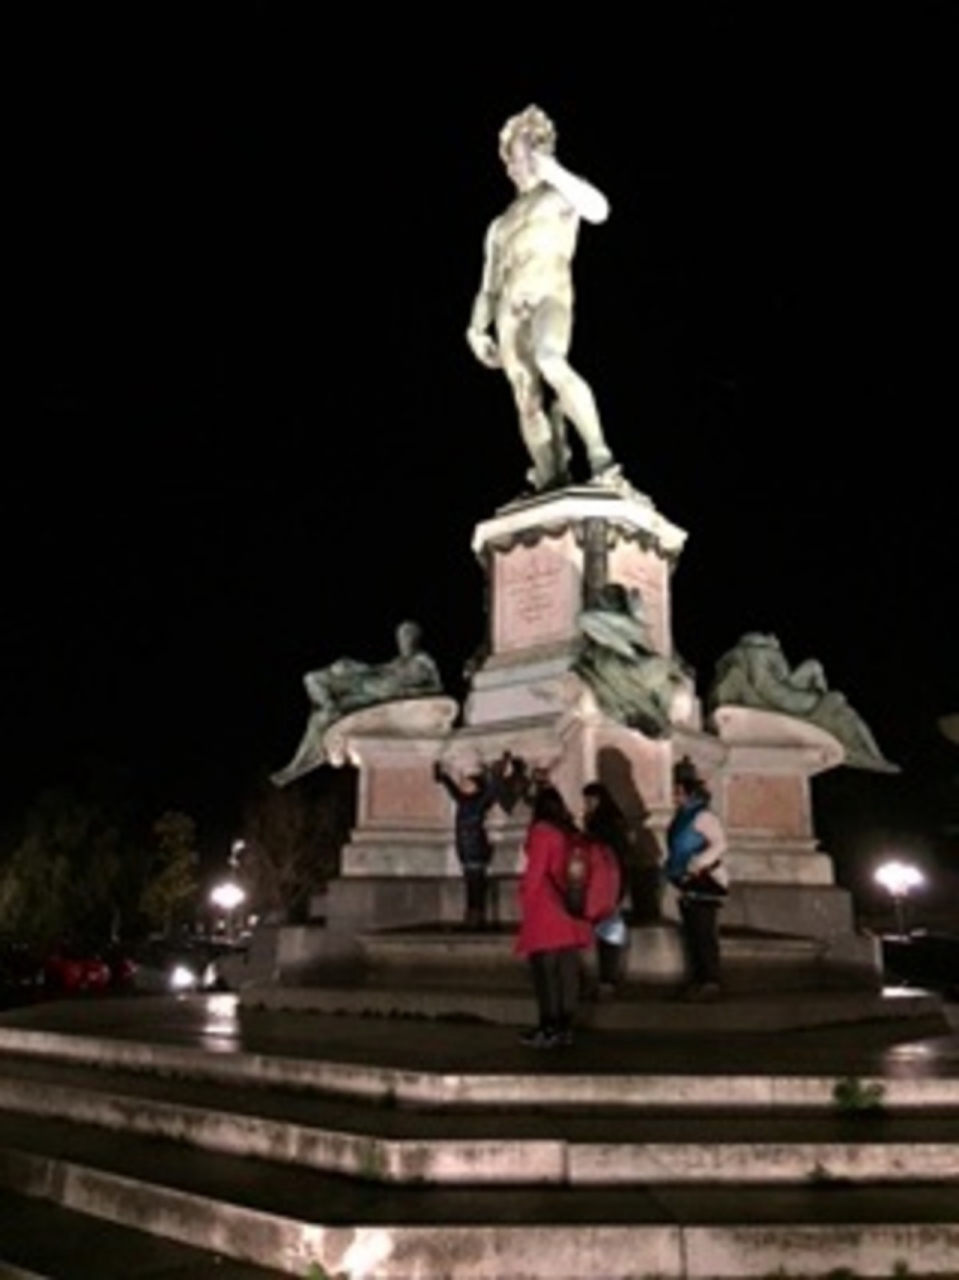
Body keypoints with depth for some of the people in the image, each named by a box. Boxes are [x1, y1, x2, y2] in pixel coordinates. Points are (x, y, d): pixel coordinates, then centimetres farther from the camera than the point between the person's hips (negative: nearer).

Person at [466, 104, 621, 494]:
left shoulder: (560, 194, 16)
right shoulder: (501, 225, 30)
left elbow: (598, 209, -7)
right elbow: (489, 284, 28)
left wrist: (552, 171, -9)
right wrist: (477, 329, 14)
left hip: (549, 292, -5)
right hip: (511, 307, 6)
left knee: (551, 362, -36)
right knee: (527, 402, -6)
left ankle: (600, 458, -40)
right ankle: (553, 491, -6)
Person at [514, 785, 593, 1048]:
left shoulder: (541, 831, -8)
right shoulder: (570, 832, 9)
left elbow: (535, 871, -11)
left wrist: (526, 900, -1)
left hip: (545, 910, -6)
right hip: (568, 911, 6)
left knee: (545, 969, -3)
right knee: (567, 969, 8)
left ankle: (549, 1028, -4)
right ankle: (565, 1026, 12)